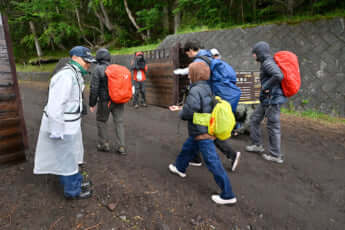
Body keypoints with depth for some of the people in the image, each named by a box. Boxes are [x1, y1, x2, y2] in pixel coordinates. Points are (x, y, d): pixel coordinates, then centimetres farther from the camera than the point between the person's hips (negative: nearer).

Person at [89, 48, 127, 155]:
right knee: (119, 122, 9)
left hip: (105, 101, -4)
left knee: (101, 121, 16)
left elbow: (94, 88, -13)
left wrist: (92, 104, -4)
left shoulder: (97, 70, -10)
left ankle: (104, 144, 22)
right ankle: (121, 147, 7)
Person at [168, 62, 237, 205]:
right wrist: (180, 108, 20)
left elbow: (190, 111, -28)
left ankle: (228, 195, 6)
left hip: (202, 133, -10)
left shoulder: (195, 90, -22)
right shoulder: (206, 88, 7)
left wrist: (181, 113, -5)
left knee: (213, 163, -3)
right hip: (205, 129, 10)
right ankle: (180, 168, 55)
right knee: (187, 149, 29)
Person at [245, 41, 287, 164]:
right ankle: (257, 145, 30)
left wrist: (266, 87, -20)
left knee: (273, 126, 0)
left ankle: (276, 155, 13)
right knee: (255, 119, 18)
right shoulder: (266, 63, 13)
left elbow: (279, 76, -32)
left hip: (272, 99, -10)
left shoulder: (268, 63, -16)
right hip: (266, 99, 10)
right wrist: (265, 87, 11)